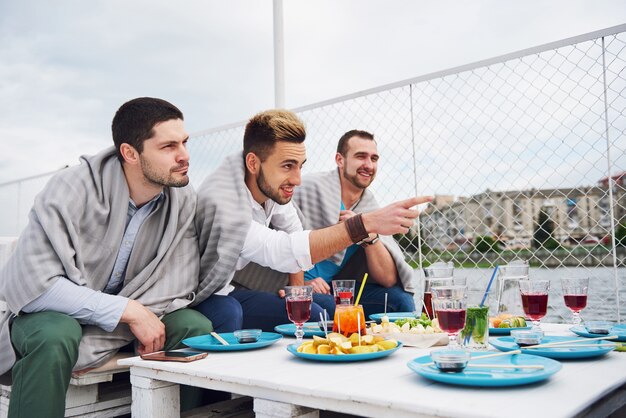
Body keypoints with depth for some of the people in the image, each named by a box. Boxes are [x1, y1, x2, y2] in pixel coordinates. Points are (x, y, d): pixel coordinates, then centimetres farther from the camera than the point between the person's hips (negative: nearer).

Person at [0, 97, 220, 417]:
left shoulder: (183, 201, -10)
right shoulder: (73, 189, -23)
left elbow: (178, 284, -14)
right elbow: (32, 284, -29)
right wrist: (129, 311, -30)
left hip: (130, 317, 4)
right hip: (52, 311, -3)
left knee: (198, 327, -19)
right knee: (54, 338, -36)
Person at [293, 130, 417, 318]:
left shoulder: (371, 208, 4)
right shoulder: (309, 188, -12)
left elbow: (388, 279, -3)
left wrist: (369, 236, -18)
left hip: (337, 288, 5)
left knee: (400, 298, -13)